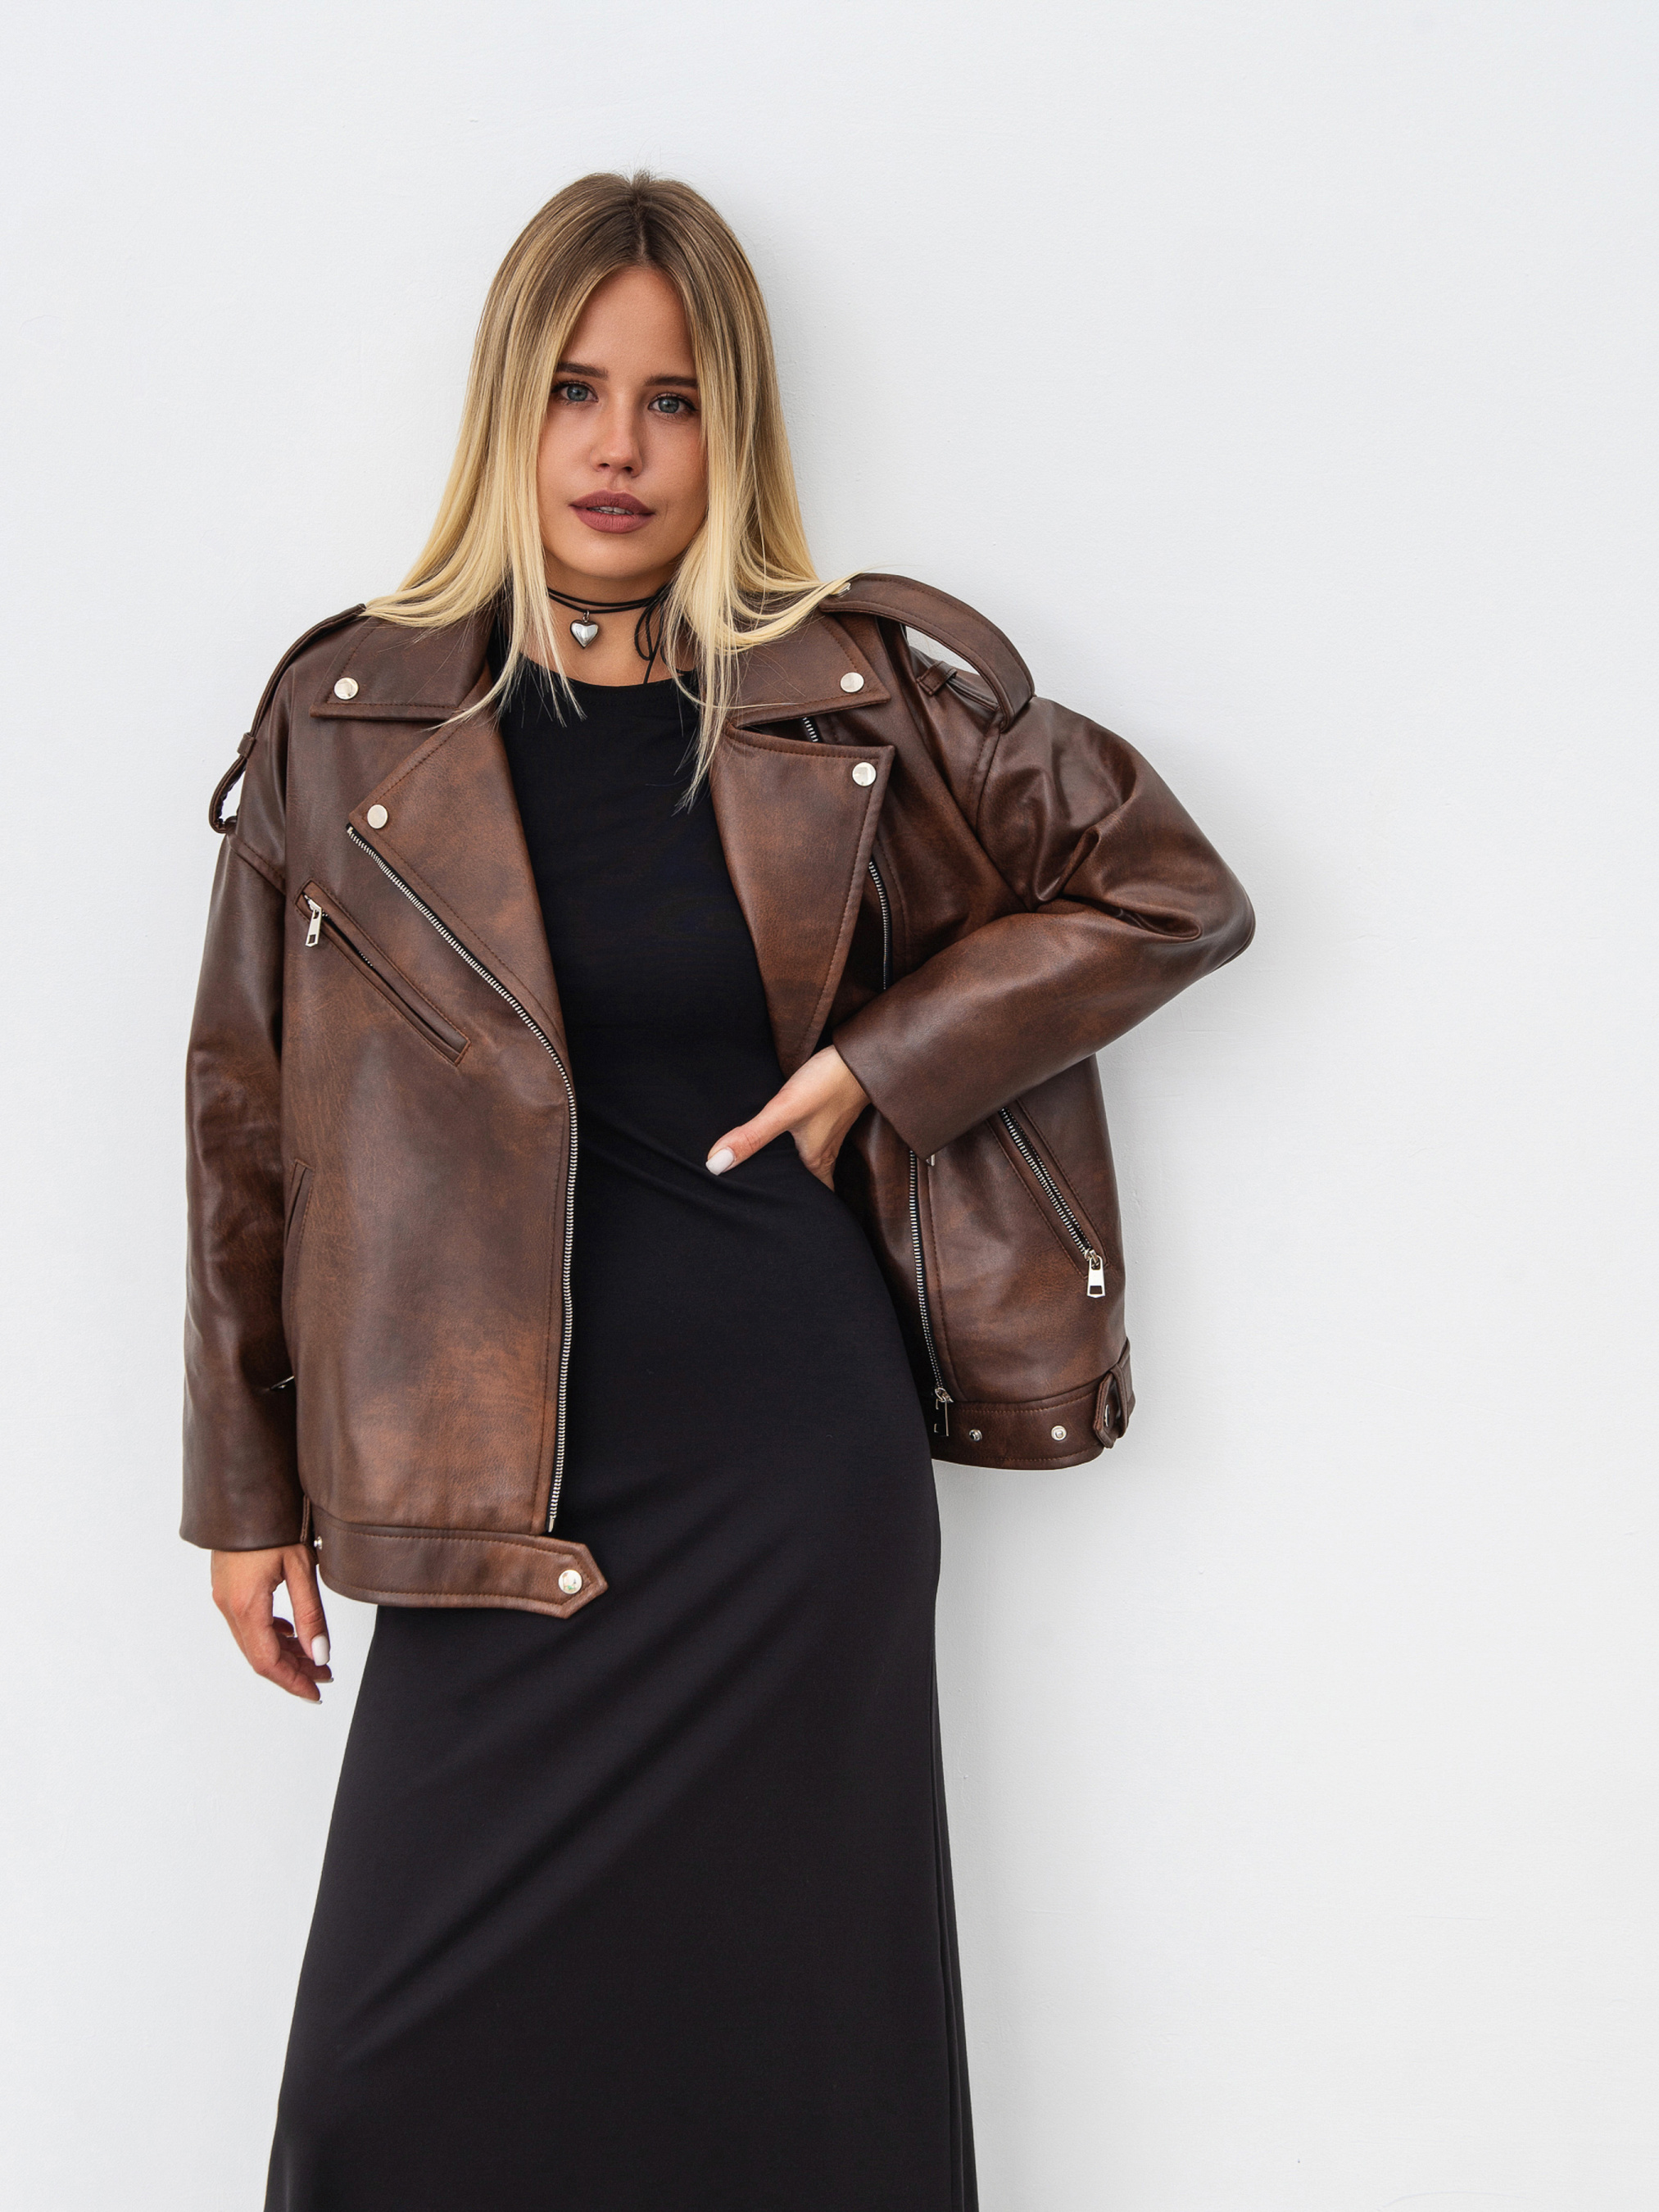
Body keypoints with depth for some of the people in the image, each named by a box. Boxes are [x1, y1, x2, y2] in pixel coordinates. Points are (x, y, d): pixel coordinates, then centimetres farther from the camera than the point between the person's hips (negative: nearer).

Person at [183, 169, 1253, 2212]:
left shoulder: (866, 694, 0)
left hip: (800, 1472, 0)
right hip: (500, 1491, 1)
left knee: (785, 2041, 10)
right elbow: (253, 1124, 7)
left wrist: (874, 1062, -5)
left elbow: (1171, 892, 6)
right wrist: (250, 1490, 8)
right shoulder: (347, 721, 2)